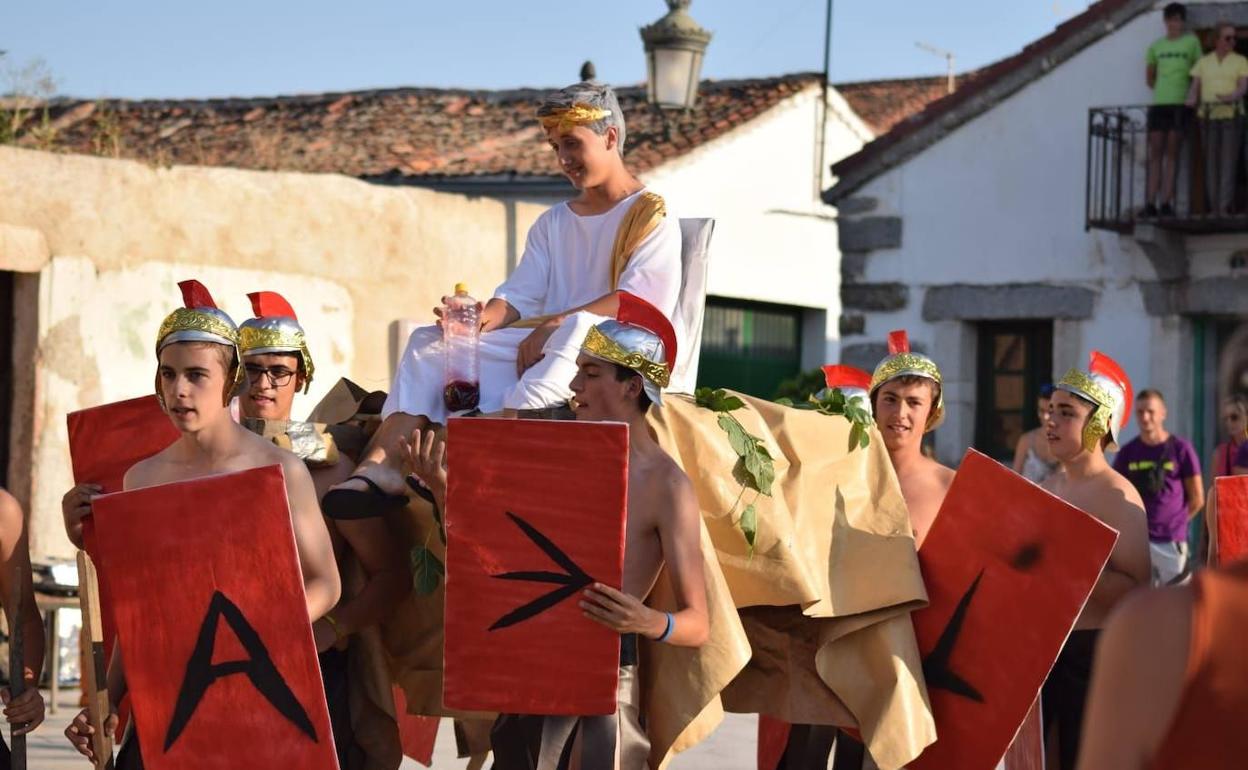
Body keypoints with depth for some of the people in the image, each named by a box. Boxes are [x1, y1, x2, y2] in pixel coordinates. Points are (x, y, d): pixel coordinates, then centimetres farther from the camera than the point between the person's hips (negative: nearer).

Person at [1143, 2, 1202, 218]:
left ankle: (1166, 203, -6)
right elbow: (1149, 75, 23)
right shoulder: (1156, 46, 13)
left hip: (1181, 104, -3)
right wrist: (1160, 90, 14)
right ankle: (1150, 203, -2)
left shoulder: (1191, 42, 5)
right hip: (1158, 103, 3)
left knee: (1172, 152, -5)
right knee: (1155, 153, 0)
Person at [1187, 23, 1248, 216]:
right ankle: (1213, 208, 2)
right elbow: (1194, 87, 5)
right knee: (1211, 162, 0)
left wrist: (1229, 97, -28)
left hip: (1232, 116, -2)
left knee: (1228, 162, -10)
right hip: (1209, 117, 2)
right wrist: (1191, 100, -18)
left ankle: (1225, 207, -15)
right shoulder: (1203, 62, 11)